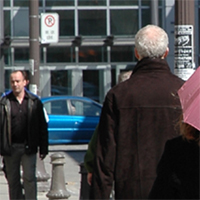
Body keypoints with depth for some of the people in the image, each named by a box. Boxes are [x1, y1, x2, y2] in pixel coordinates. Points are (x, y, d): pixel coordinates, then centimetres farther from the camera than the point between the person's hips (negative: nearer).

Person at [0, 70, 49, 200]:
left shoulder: (34, 102, 3)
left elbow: (42, 127, 6)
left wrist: (43, 149, 3)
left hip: (28, 147, -1)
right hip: (10, 148, 1)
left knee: (29, 177, -6)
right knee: (13, 179, 8)